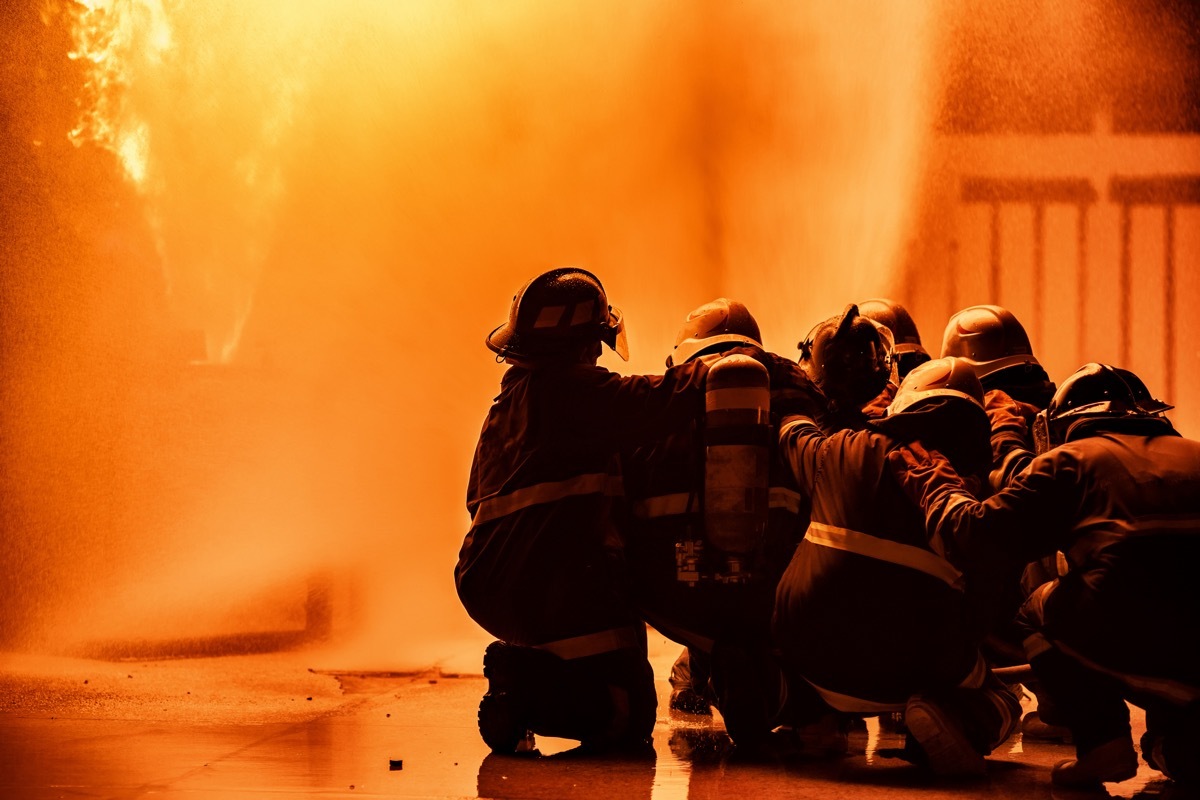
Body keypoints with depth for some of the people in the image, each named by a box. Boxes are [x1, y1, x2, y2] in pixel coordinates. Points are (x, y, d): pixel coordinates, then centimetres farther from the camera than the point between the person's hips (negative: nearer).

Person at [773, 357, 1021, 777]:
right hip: (909, 669, -4)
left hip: (813, 656, 4)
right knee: (1000, 700, 22)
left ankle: (813, 718, 19)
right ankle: (950, 720, -10)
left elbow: (794, 432, 32)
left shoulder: (845, 451, 8)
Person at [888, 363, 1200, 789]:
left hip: (1134, 649, -4)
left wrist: (935, 485, 30)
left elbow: (974, 534, 10)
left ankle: (1102, 742, 8)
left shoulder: (1069, 460, 14)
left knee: (1040, 608, 24)